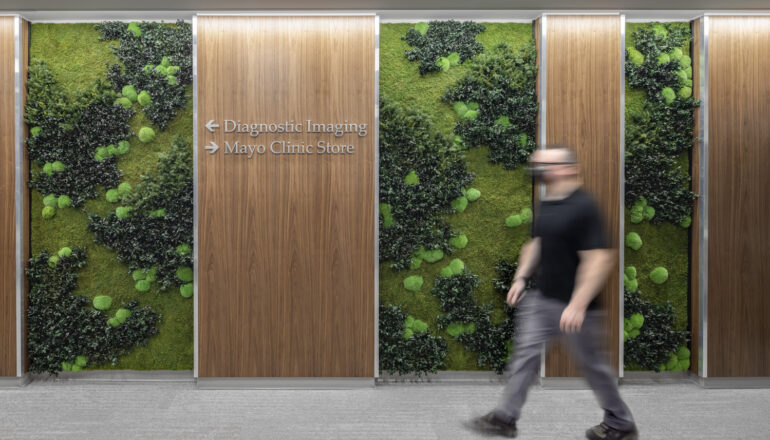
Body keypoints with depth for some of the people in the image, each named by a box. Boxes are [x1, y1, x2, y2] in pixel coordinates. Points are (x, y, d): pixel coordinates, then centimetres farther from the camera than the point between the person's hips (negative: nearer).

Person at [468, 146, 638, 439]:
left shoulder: (583, 207, -19)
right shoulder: (544, 205, 7)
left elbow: (600, 259, -25)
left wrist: (577, 305, -28)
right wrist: (521, 277, 11)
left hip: (573, 305, -7)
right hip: (541, 299, 7)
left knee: (591, 363, 7)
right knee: (525, 353, 6)